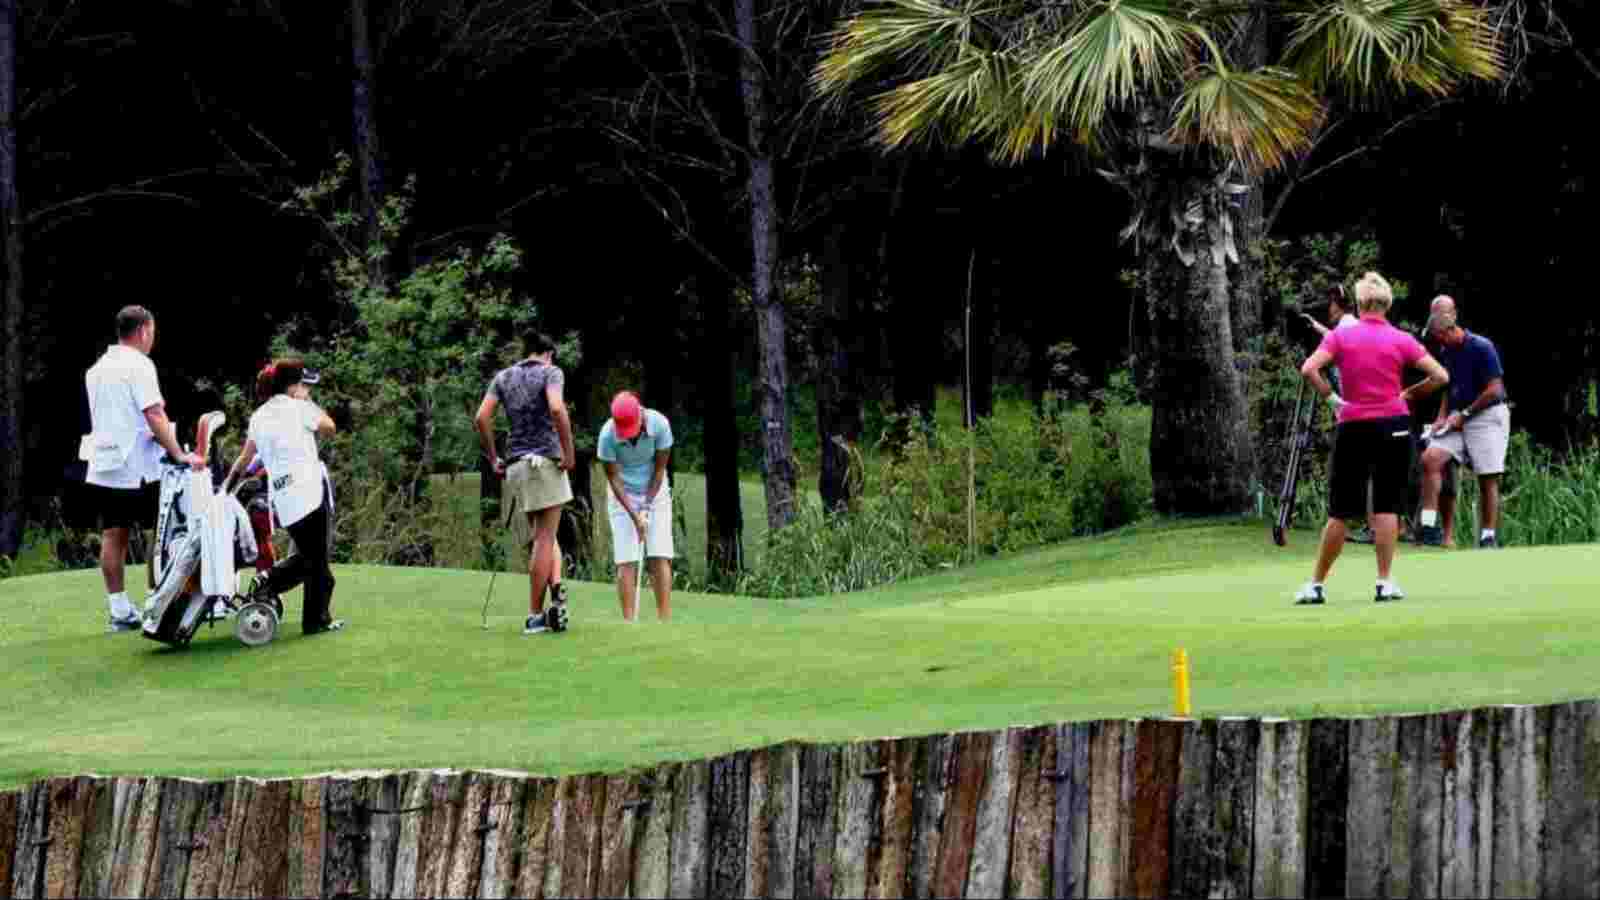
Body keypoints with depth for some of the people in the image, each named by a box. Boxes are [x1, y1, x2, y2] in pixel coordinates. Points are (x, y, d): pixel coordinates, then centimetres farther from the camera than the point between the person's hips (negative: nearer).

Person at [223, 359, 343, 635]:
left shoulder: (259, 417, 15)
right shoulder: (298, 408, -3)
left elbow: (245, 459, 16)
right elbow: (329, 427, 9)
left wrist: (227, 483, 26)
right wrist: (309, 404, 16)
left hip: (280, 497, 7)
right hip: (310, 488, -7)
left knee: (306, 556, 20)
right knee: (318, 558, 2)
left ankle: (269, 583, 1)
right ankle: (317, 619, 4)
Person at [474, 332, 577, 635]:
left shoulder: (503, 376, 13)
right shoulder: (550, 372, -1)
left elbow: (482, 417, 2)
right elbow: (556, 408, -20)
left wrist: (493, 459, 9)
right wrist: (569, 452, -14)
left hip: (516, 464, 5)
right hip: (546, 461, -5)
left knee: (542, 536, 17)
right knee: (544, 538, -1)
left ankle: (556, 588, -6)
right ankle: (534, 616, -2)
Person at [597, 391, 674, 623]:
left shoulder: (659, 424, -23)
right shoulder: (608, 435, -25)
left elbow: (659, 469, -12)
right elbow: (614, 479, -17)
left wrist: (646, 507, -13)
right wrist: (634, 516, -21)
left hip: (655, 492, 1)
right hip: (623, 497, -1)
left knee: (660, 557, -9)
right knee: (626, 561, -9)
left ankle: (665, 619, -10)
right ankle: (629, 622, -9)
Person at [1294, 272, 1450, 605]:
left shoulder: (1340, 336, -1)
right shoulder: (1401, 340, 0)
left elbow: (1308, 369, -13)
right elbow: (1440, 376, -2)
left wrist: (1332, 397, -2)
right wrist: (1409, 394, 10)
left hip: (1353, 428, 0)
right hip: (1393, 427, 0)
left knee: (1340, 511, 6)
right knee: (1387, 506, 5)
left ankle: (1316, 585, 10)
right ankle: (1385, 583, 0)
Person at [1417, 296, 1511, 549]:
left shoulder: (1481, 347, -12)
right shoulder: (1446, 353, 10)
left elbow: (1494, 390, -14)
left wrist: (1464, 414, -13)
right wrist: (1442, 417, 6)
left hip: (1487, 415, -6)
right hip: (1458, 418, 6)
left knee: (1488, 479, -5)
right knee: (1430, 458, -13)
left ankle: (1488, 537, 2)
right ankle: (1429, 526, -15)